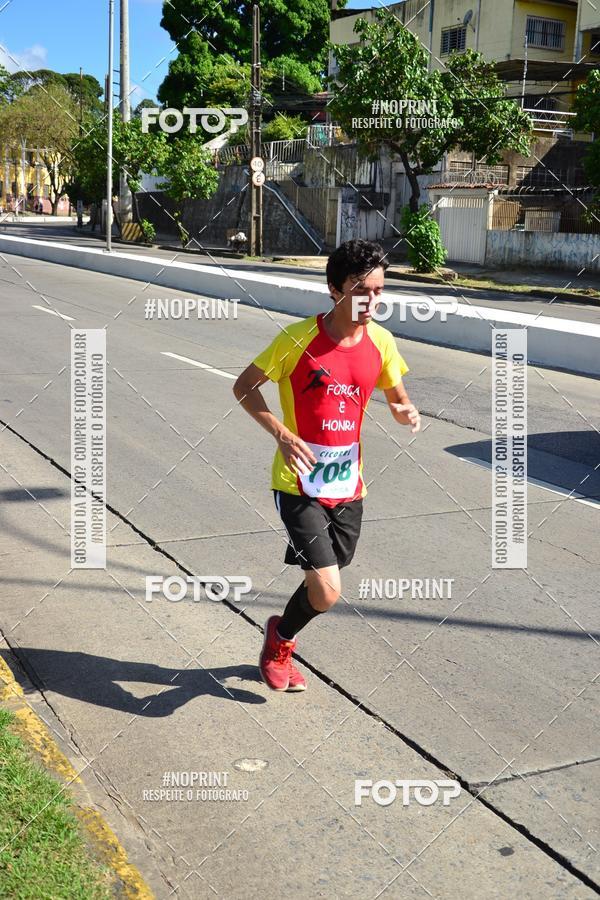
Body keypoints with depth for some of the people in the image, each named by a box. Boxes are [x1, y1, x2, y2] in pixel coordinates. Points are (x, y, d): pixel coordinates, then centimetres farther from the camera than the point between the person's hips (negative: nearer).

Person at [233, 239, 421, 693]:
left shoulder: (380, 342, -1)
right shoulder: (299, 338, -16)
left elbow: (398, 399, 13)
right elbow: (244, 387, -7)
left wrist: (408, 414, -12)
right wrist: (282, 434, -22)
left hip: (348, 485, 5)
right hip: (300, 484, -5)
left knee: (323, 588, 15)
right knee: (327, 592, -12)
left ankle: (281, 641, 46)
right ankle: (281, 638, 21)